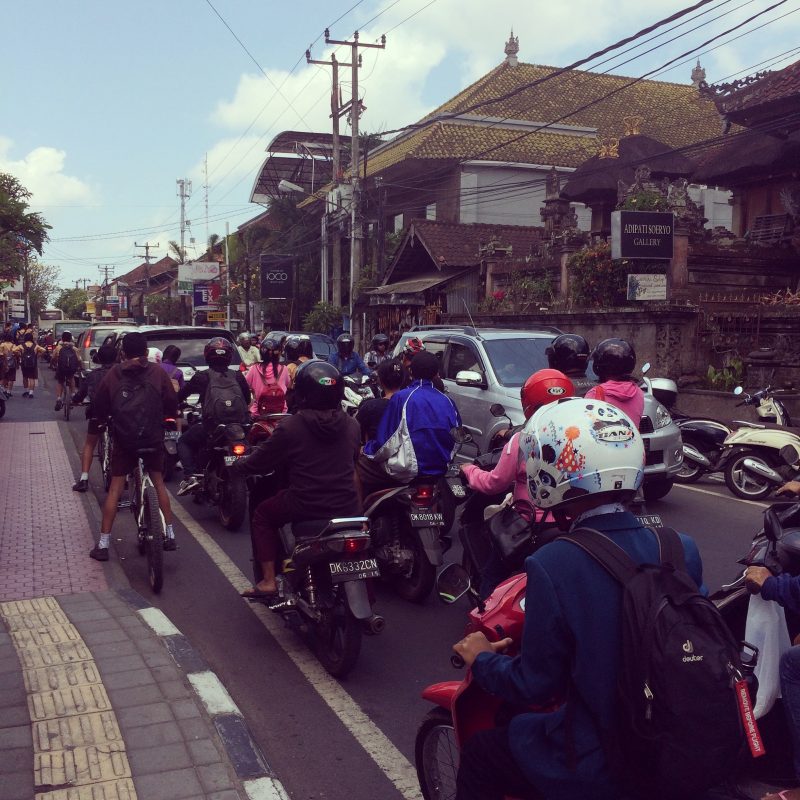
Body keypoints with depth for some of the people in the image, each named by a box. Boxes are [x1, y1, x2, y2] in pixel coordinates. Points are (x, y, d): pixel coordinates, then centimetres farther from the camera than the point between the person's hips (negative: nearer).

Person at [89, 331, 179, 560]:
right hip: (153, 438, 1)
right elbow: (172, 405, 0)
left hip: (123, 440, 0)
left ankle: (103, 544, 8)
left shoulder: (114, 373, 0)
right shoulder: (157, 372, -1)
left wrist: (106, 417, 24)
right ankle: (170, 535, 19)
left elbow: (98, 407, 3)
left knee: (115, 488, 7)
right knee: (158, 482, 18)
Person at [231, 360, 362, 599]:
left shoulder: (291, 427, -10)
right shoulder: (351, 426, 4)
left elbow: (257, 463, -1)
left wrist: (235, 466, 19)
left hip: (306, 506, -4)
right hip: (347, 507, 4)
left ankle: (268, 581, 15)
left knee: (263, 515, 22)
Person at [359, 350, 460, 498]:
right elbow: (457, 441, 12)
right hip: (441, 470, 6)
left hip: (408, 471, -6)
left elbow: (387, 443, -13)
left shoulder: (402, 397, -11)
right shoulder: (448, 402, 4)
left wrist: (367, 450, 5)